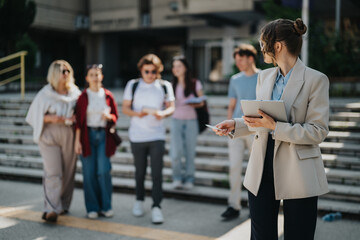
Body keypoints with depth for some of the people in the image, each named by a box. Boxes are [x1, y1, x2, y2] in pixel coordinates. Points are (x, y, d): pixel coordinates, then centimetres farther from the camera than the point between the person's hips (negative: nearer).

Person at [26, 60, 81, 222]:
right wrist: (51, 118, -17)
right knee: (53, 173, -11)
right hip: (50, 135, -3)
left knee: (68, 172, 6)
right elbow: (36, 115, 1)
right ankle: (51, 210, -12)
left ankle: (63, 205, 20)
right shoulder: (45, 94, -1)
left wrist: (75, 118, -4)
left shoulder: (75, 93, 8)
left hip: (69, 135, 4)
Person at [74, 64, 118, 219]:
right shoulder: (83, 97, 0)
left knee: (104, 171, -5)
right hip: (87, 135, -1)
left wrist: (108, 117, -11)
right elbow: (79, 120, -1)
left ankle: (106, 206, 10)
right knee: (89, 173, 1)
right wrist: (77, 141, -5)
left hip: (103, 135, 1)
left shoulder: (108, 95, 5)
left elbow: (115, 116, 12)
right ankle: (92, 208, 13)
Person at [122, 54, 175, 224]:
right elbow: (125, 108, 3)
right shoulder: (132, 85, 3)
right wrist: (136, 113, -18)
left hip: (157, 135, -1)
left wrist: (163, 113, -18)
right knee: (140, 171, 13)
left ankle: (156, 207, -3)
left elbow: (171, 107, 4)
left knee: (157, 172, -7)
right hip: (137, 135, 1)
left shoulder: (165, 86, 3)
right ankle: (139, 200, 31)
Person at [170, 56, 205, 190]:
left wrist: (194, 104, -16)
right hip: (176, 120, 1)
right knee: (176, 152, -11)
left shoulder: (195, 84, 1)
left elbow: (201, 102, 5)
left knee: (190, 152, 2)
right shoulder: (172, 86, 7)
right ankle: (177, 178, 10)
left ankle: (189, 180, 16)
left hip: (191, 120, -1)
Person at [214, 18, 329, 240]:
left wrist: (275, 127, -21)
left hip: (298, 175, -5)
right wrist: (235, 125, 1)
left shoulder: (316, 80, -10)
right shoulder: (264, 77, 9)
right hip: (262, 170, 5)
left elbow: (318, 132, -14)